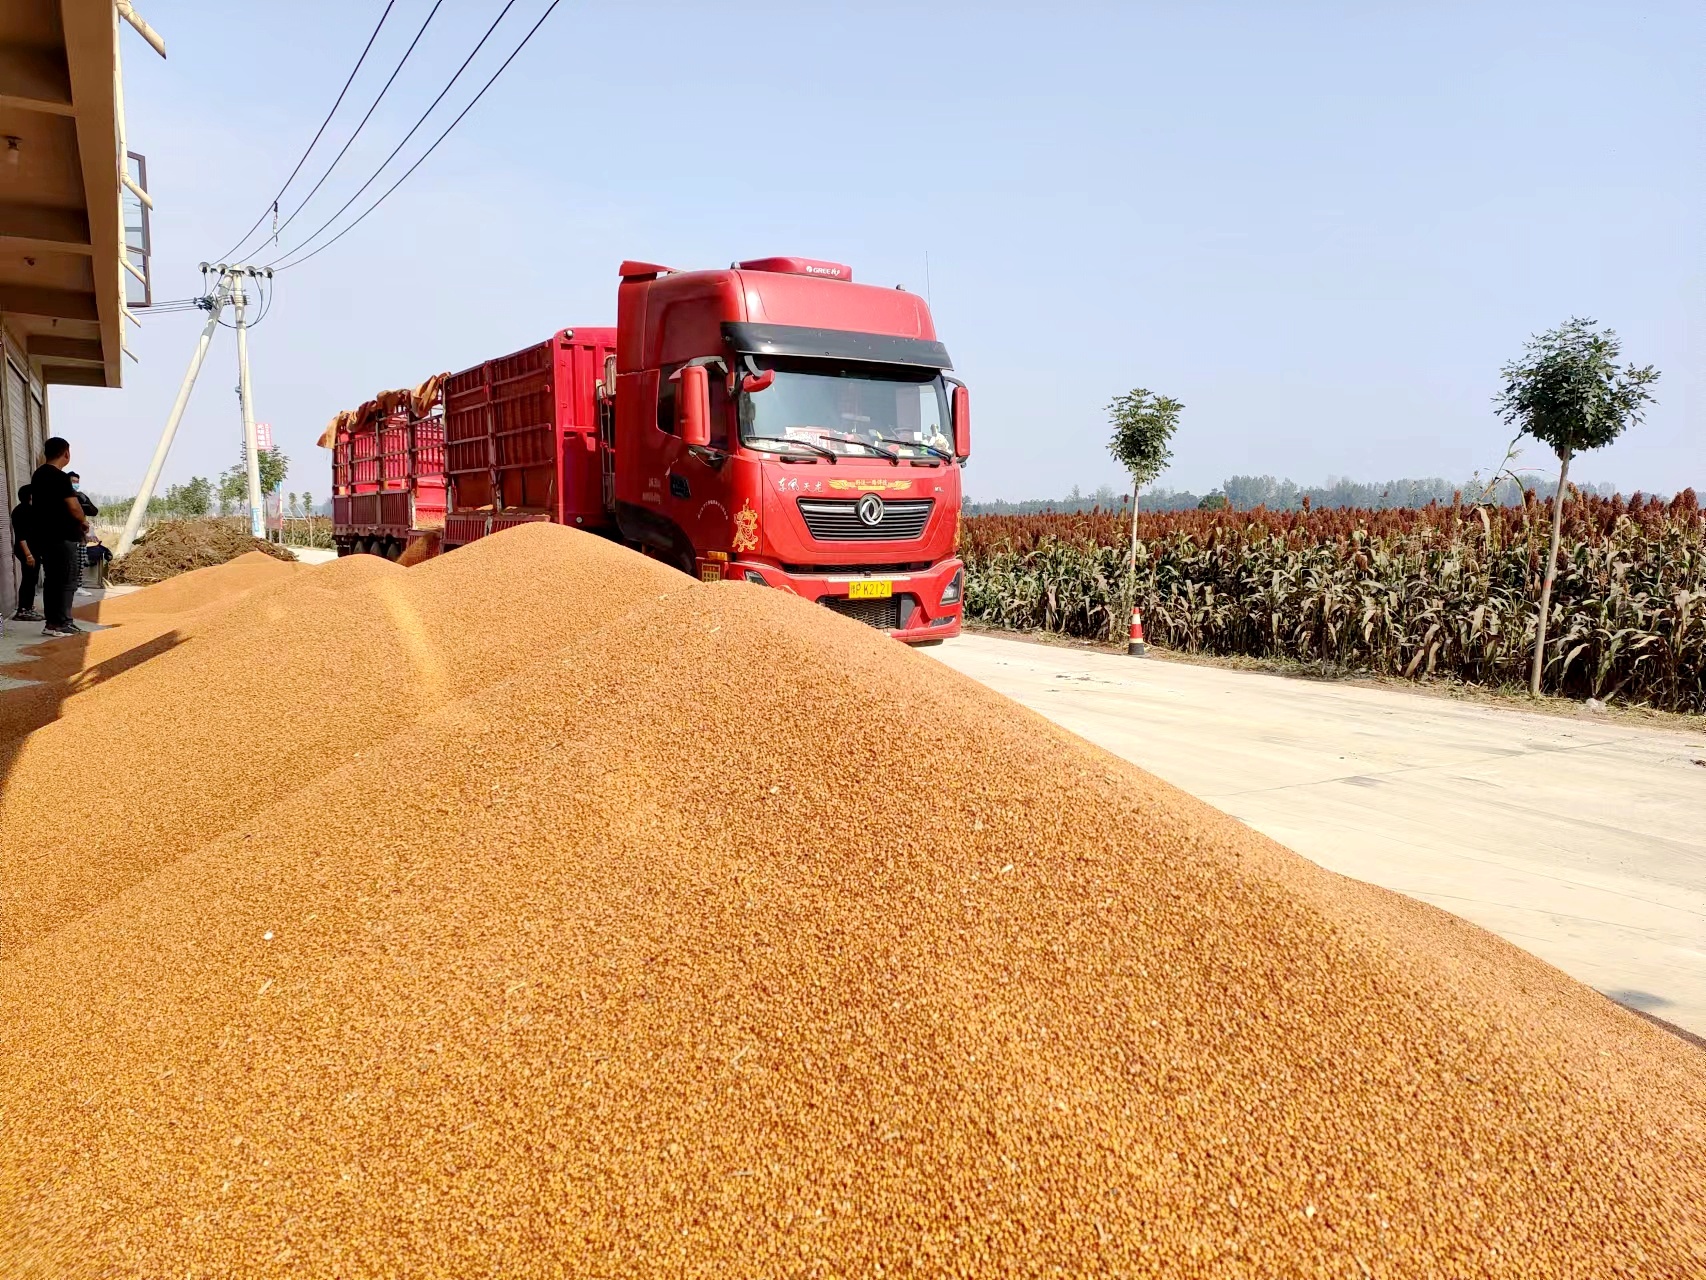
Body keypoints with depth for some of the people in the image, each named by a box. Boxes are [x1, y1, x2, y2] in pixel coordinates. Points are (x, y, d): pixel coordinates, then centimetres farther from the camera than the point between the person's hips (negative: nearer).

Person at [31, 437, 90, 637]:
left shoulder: (38, 475, 13)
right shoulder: (60, 477, -15)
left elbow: (34, 503, 19)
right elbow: (73, 507, -20)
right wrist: (83, 521, 0)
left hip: (45, 534, 9)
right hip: (62, 536, -9)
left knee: (52, 579, 12)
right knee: (67, 580, -4)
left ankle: (53, 621, 15)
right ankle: (59, 623, -4)